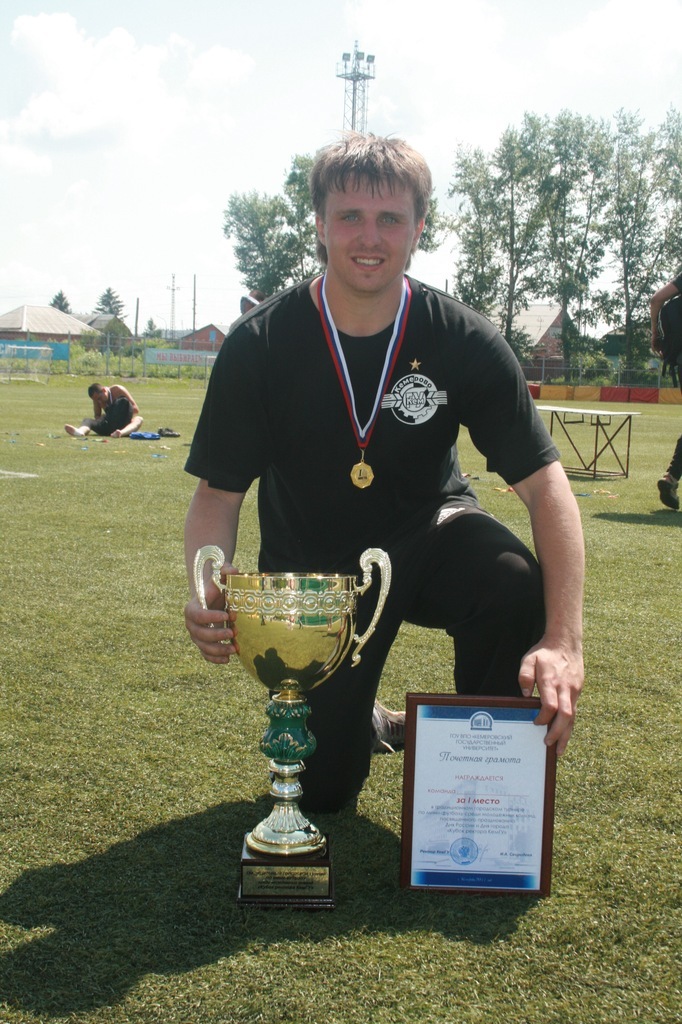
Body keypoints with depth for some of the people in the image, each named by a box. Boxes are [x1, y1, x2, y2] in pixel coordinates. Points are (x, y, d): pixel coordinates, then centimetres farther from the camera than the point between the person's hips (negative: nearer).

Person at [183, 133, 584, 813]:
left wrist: (564, 640, -37)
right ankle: (365, 724, 36)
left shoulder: (464, 341, -17)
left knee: (519, 590, -34)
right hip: (312, 564, 0)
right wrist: (208, 594, -36)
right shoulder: (259, 346, -16)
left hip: (427, 534, 0)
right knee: (318, 791, -2)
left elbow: (545, 484, -22)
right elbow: (218, 493, -12)